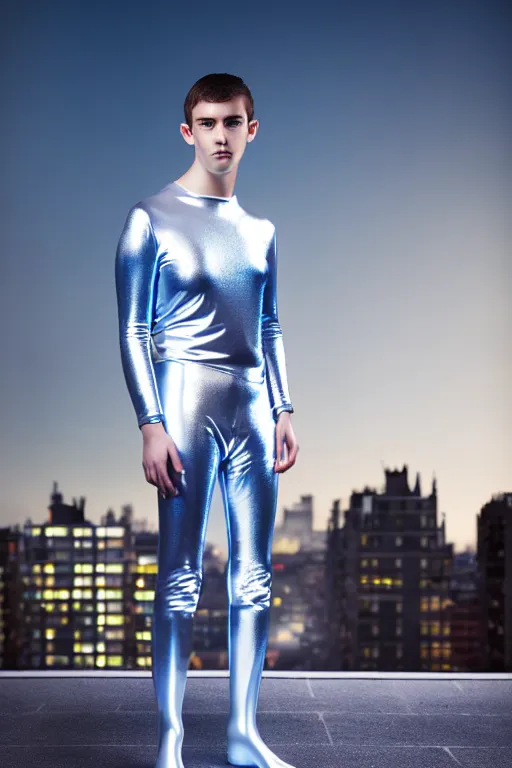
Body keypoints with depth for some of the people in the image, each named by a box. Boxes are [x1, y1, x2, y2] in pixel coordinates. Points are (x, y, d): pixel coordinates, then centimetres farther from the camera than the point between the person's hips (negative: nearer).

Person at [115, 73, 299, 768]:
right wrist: (151, 424, -12)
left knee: (255, 575, 5)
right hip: (185, 402, -5)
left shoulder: (260, 231, 15)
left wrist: (283, 409, 11)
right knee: (181, 579, -4)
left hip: (253, 404, 6)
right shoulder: (152, 218, -1)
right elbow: (134, 332, -5)